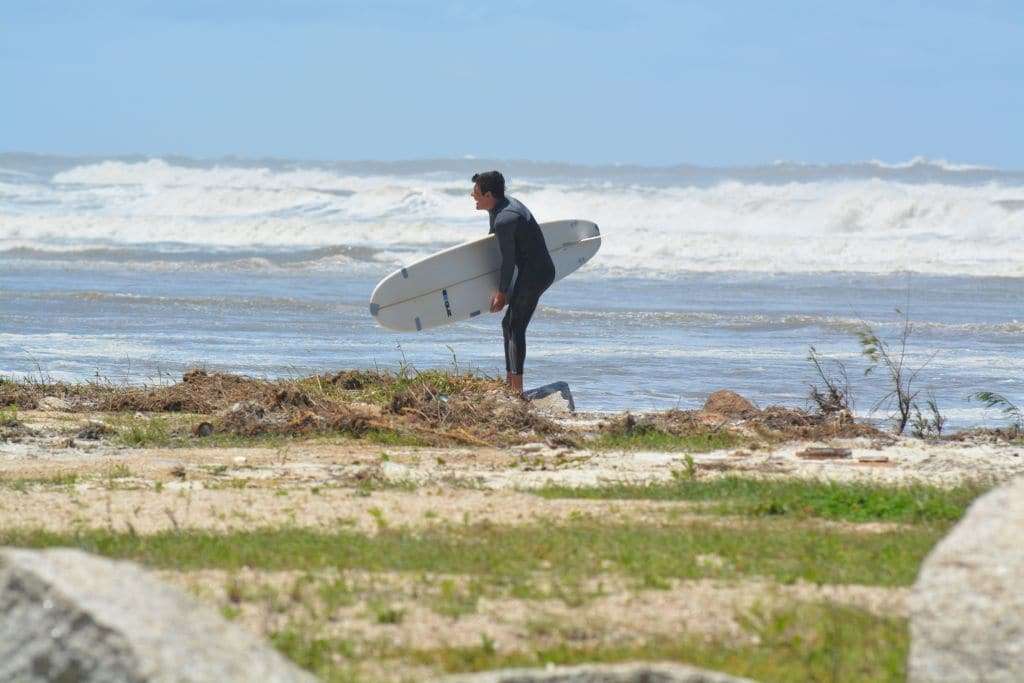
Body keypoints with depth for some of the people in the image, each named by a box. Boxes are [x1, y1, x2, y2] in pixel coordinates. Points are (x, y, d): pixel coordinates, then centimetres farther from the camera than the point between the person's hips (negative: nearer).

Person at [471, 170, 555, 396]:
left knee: (515, 327, -12)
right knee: (509, 324, 17)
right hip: (542, 270, 11)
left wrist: (501, 293, -8)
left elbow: (508, 261, -17)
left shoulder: (505, 219, -22)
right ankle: (510, 383, 20)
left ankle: (517, 389, -17)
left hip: (533, 273, -11)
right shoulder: (502, 204, 10)